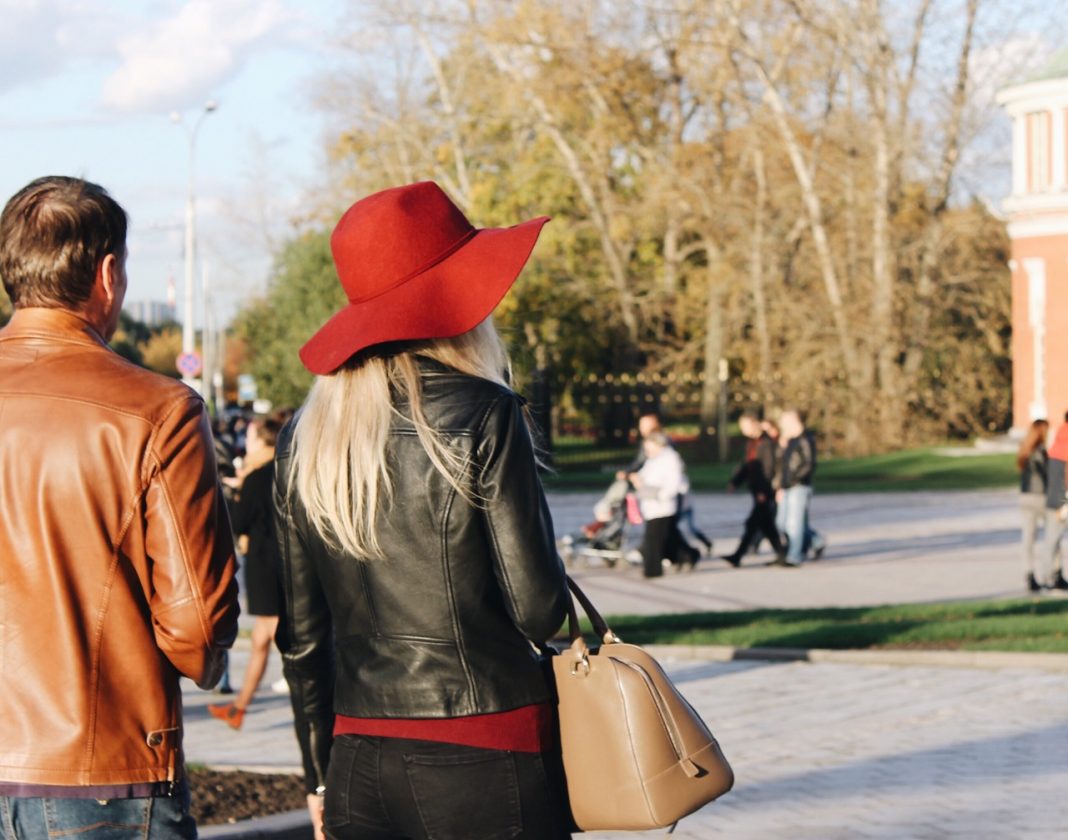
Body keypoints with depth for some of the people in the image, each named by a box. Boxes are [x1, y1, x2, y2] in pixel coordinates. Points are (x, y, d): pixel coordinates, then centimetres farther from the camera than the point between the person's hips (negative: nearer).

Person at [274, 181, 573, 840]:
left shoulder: (304, 441, 6)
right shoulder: (483, 417, -9)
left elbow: (300, 637, 11)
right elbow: (539, 608, -10)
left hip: (358, 764, 5)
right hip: (485, 760, -5)